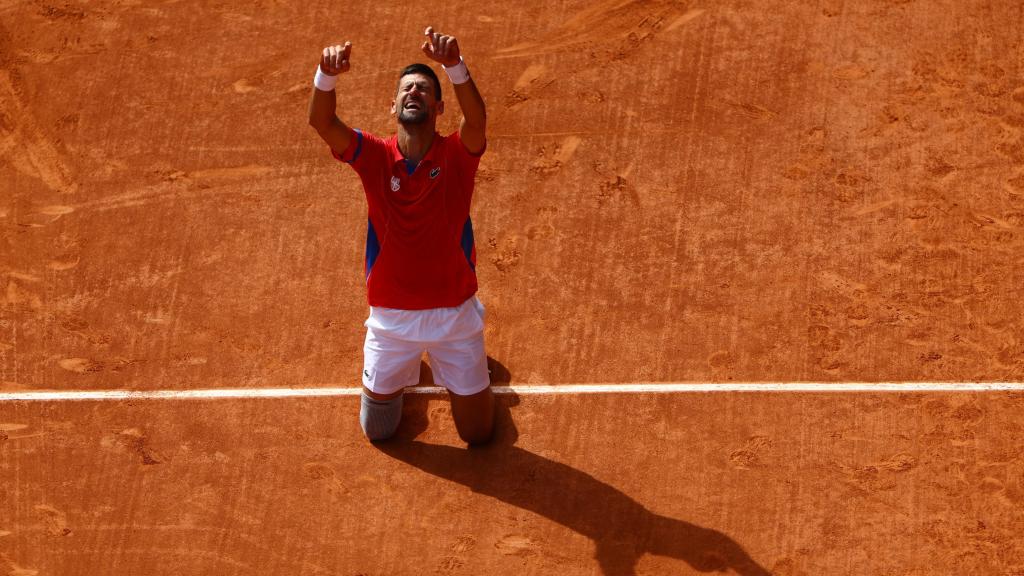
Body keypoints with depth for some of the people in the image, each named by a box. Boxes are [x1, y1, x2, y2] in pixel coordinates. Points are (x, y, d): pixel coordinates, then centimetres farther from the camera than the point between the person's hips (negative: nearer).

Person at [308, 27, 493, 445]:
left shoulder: (457, 155, -12)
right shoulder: (375, 157, -10)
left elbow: (476, 119, -35)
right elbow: (321, 122, -27)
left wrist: (454, 65, -54)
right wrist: (327, 74, -48)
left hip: (454, 313, -1)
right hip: (391, 317, 1)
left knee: (478, 433, 14)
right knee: (378, 431, 19)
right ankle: (404, 373, 50)